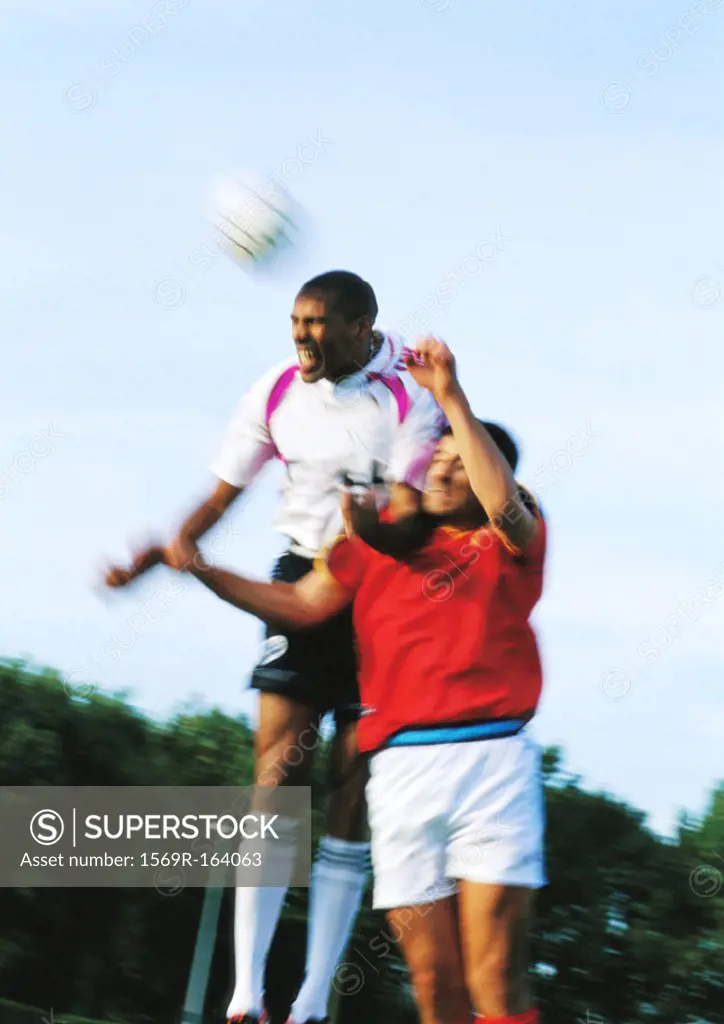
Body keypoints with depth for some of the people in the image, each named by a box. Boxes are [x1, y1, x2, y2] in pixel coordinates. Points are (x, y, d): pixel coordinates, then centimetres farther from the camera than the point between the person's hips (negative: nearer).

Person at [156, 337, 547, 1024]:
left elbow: (502, 501, -11)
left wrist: (452, 398, -15)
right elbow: (303, 603, 15)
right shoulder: (382, 543, 20)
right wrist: (205, 572, 6)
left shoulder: (506, 544, 10)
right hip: (401, 763, 3)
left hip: (491, 755, -3)